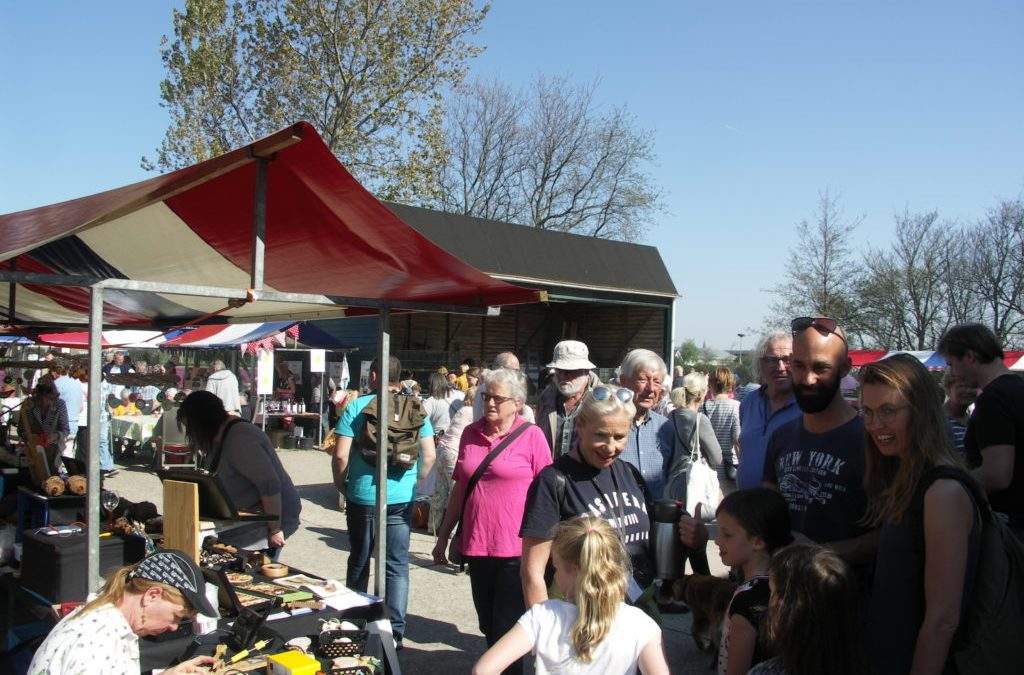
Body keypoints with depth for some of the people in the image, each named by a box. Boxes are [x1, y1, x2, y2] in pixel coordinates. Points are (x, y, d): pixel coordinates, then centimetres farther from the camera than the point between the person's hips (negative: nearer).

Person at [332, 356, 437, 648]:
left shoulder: (357, 407, -7)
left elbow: (341, 454, -10)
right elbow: (429, 455, 0)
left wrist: (341, 485, 6)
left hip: (362, 496, -1)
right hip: (402, 498, 1)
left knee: (359, 561, 16)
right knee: (398, 564, 7)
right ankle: (395, 632, 7)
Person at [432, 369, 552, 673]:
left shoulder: (531, 435, -8)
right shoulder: (471, 433, 6)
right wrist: (444, 535, 17)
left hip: (515, 548, -5)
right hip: (476, 545, 5)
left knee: (507, 630, 3)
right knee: (488, 626, 16)